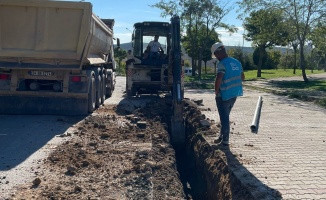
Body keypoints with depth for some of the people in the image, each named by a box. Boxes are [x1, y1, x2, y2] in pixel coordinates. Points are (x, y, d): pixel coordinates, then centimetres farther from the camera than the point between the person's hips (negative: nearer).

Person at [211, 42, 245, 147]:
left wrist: (216, 91, -15)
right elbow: (242, 77, 17)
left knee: (224, 118, 3)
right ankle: (222, 136, 32)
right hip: (234, 94, 8)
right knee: (225, 116, 21)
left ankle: (225, 141, 11)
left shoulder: (222, 64, -18)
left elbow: (218, 79, -29)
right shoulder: (236, 62, 8)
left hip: (224, 95, -8)